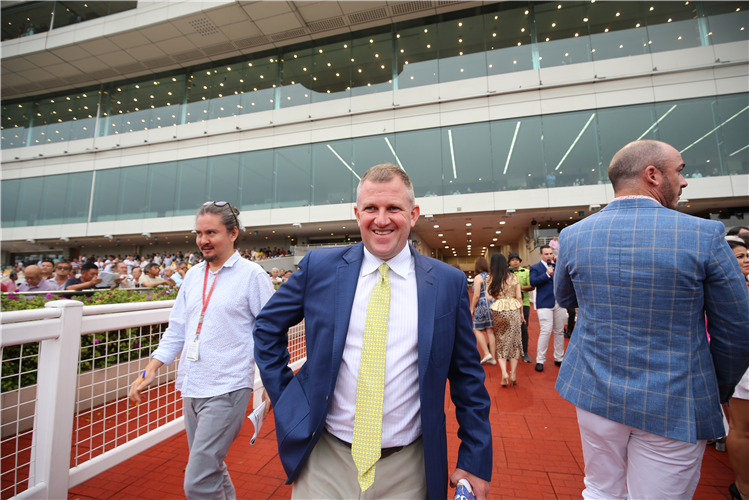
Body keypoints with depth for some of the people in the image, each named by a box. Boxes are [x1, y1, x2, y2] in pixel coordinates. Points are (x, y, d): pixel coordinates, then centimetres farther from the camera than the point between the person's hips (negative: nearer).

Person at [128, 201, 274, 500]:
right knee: (212, 471, 21)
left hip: (226, 390, -7)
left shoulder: (251, 275, -10)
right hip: (191, 387, 7)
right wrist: (150, 371, 7)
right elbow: (177, 330, 14)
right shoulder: (193, 275, 9)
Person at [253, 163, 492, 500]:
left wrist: (475, 461, 0)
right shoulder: (320, 266, -8)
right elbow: (267, 327, 4)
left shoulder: (449, 283, -7)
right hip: (324, 461, 1)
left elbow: (467, 377, -1)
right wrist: (286, 401, 0)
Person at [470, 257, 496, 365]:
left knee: (477, 329, 6)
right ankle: (493, 357, 11)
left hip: (482, 305, -6)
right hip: (492, 305, 6)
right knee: (490, 331, 8)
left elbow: (476, 295, -13)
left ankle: (487, 353, -1)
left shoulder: (478, 277, -8)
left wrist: (472, 308, -4)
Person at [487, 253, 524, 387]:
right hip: (514, 310, 1)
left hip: (498, 311, 0)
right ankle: (513, 374, 12)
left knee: (501, 342, 10)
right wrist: (521, 312, 12)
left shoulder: (491, 278, -1)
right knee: (514, 341, 10)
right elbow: (519, 297, 2)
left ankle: (504, 373, -2)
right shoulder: (514, 277, 2)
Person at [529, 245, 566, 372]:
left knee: (560, 331, 10)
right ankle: (540, 360, 2)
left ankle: (559, 358, 23)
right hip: (545, 303, -5)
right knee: (546, 331, -8)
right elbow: (533, 282, -13)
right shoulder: (535, 267, 2)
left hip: (559, 303, 5)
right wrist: (547, 274, -16)